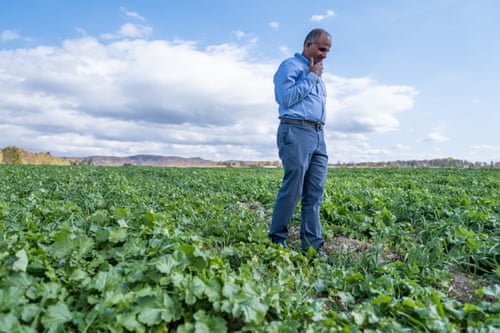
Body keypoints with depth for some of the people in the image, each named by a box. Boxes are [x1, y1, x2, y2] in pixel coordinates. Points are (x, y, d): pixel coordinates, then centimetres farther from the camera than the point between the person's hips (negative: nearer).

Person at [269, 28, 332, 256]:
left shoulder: (316, 74, 28)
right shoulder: (290, 66, 2)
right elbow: (287, 98, -12)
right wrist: (311, 76, -5)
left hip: (318, 135, 8)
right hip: (296, 131, -8)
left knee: (315, 193, 3)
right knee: (292, 189, -10)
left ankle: (313, 245, 7)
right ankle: (276, 241, 3)